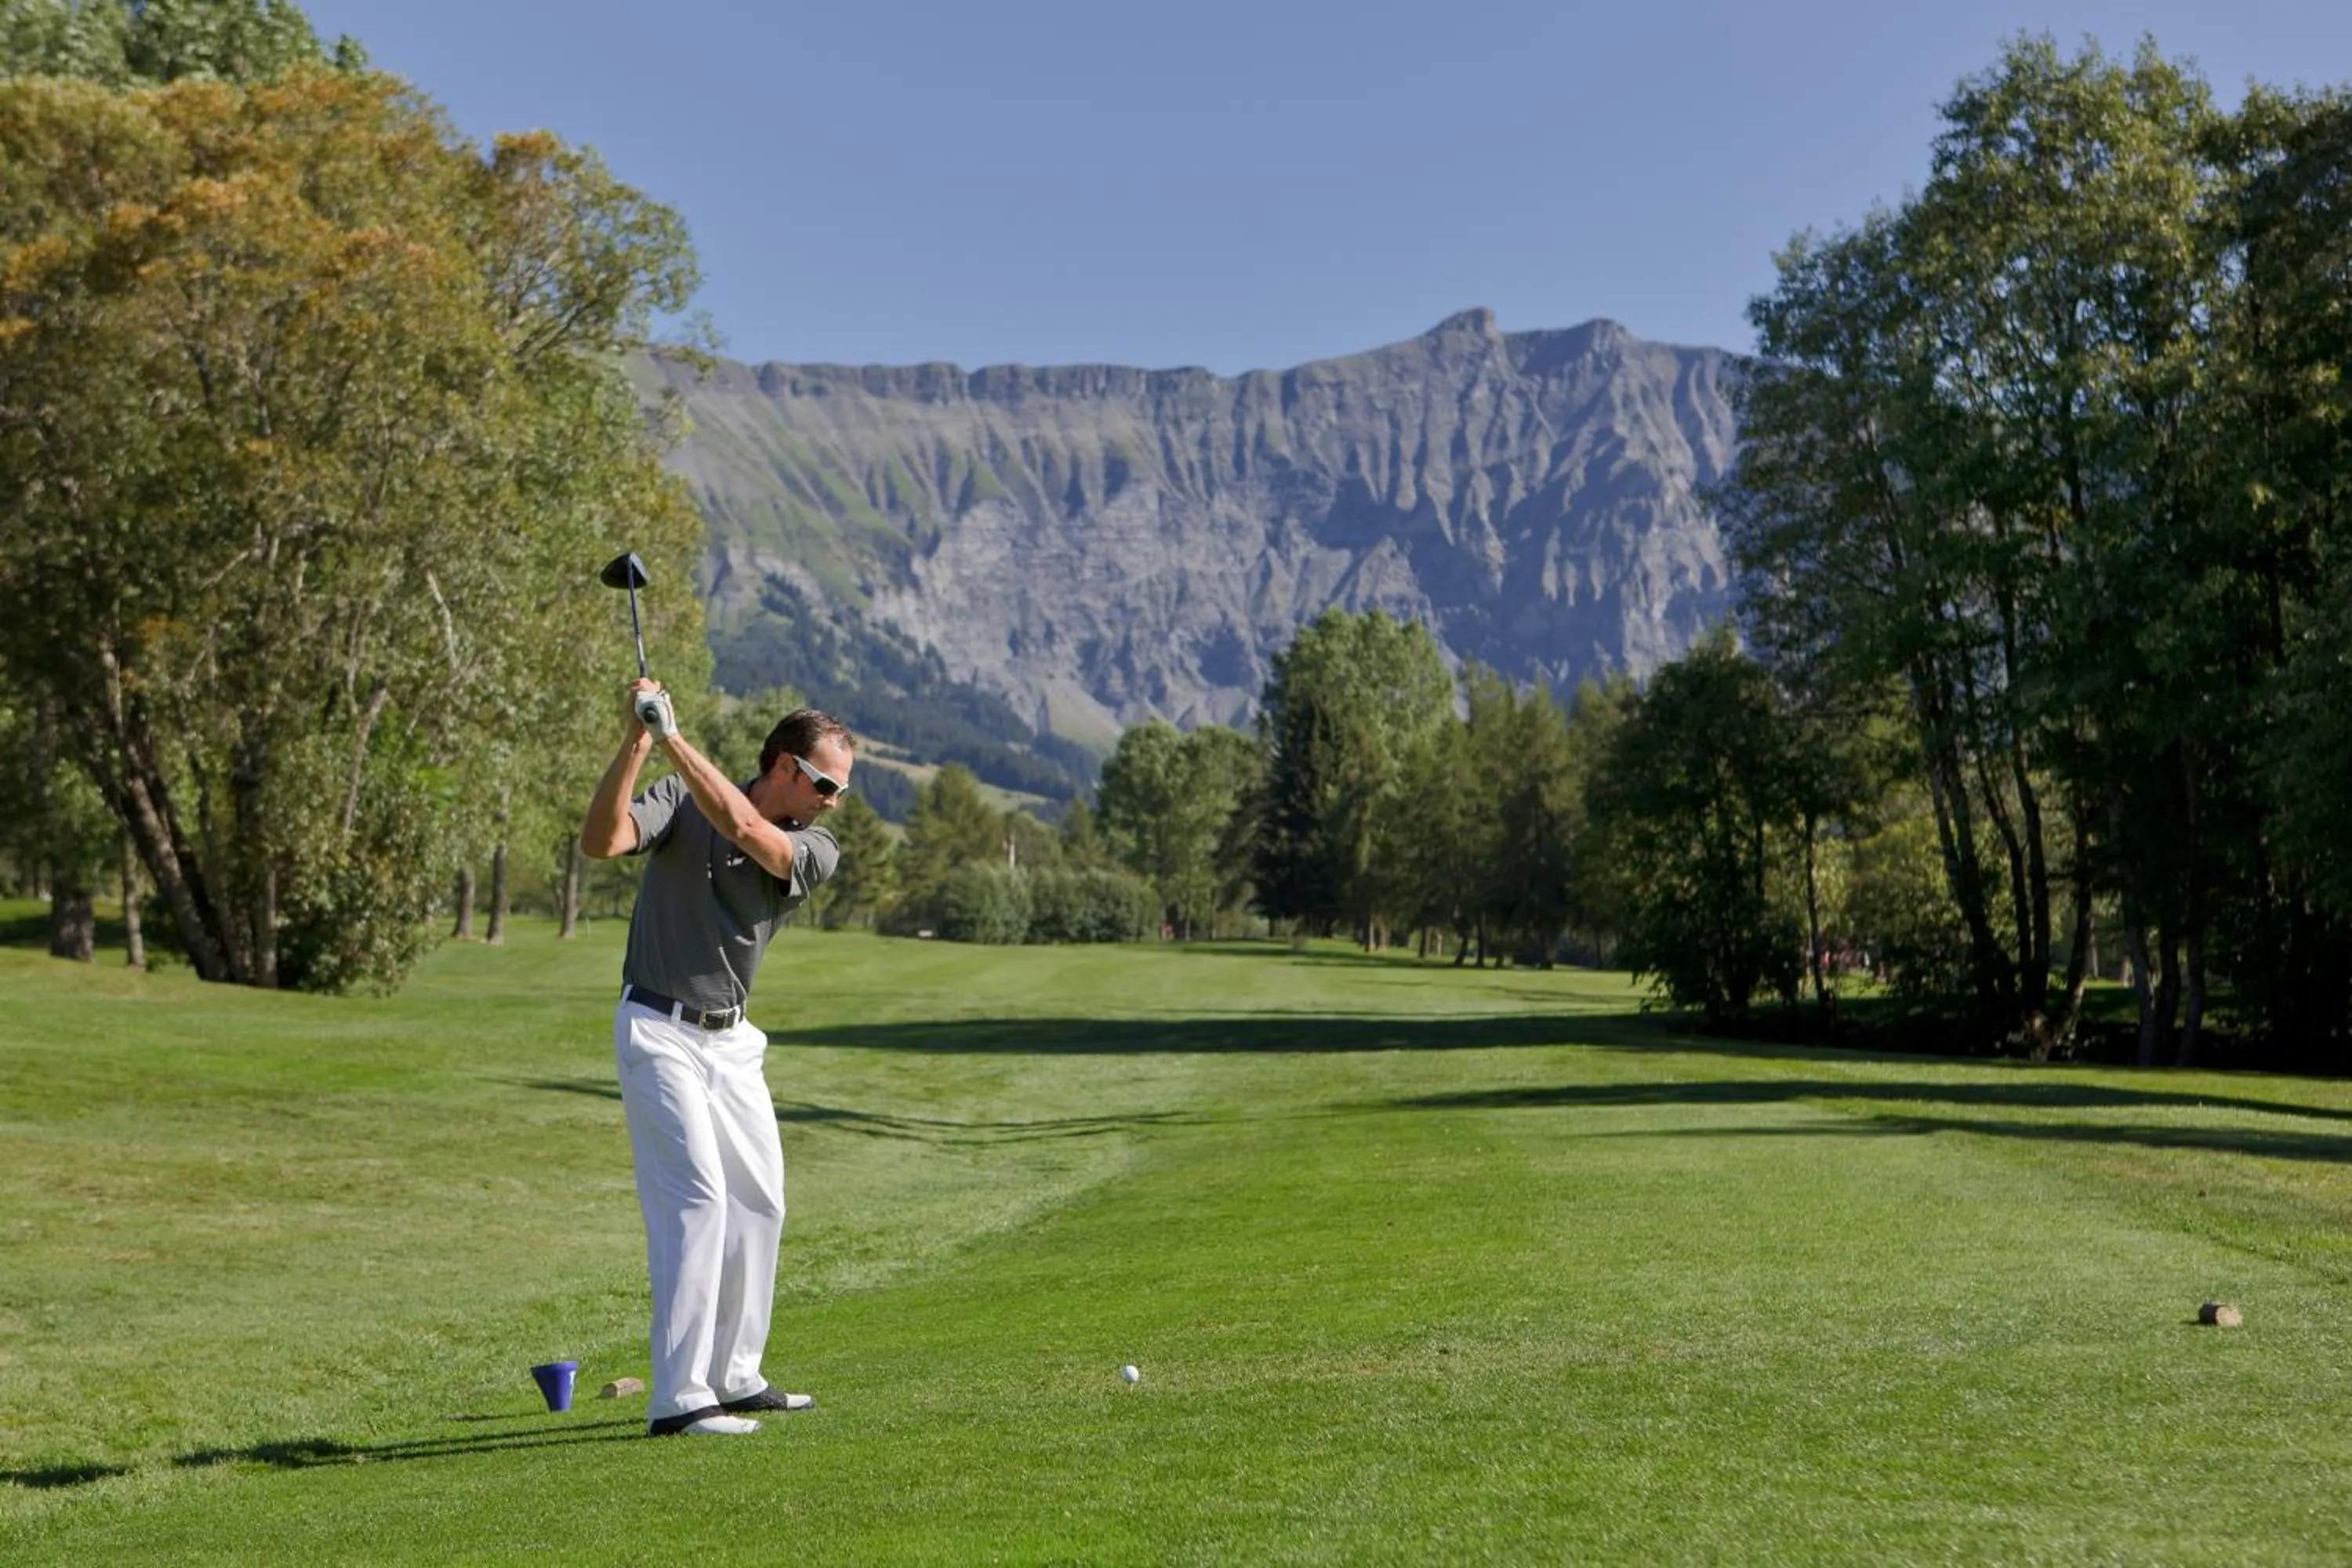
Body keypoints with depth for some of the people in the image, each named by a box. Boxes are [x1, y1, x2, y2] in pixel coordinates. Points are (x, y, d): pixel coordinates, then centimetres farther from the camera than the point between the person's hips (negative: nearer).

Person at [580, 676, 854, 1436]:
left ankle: (735, 1378, 25)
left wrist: (673, 737, -28)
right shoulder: (679, 797, -6)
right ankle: (677, 1400, -14)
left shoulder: (815, 850, -2)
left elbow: (745, 828, -22)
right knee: (697, 1196, -15)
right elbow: (601, 840, -23)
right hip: (659, 1031, -6)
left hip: (730, 1039, 6)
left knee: (759, 1202, 11)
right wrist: (636, 740, -32)